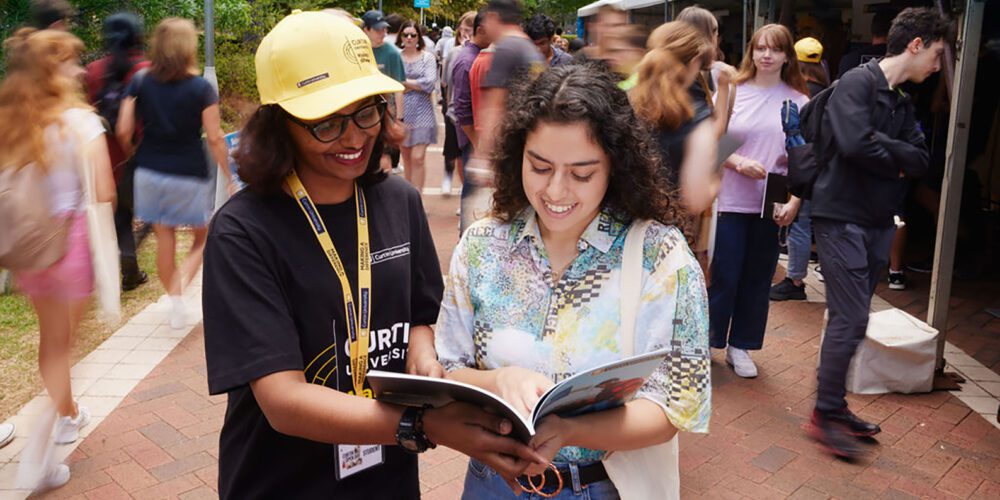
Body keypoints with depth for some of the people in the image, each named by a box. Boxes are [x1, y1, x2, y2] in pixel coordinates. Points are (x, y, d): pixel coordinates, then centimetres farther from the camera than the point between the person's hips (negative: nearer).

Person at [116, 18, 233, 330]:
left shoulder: (140, 83, 0)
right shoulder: (201, 88, -9)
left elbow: (123, 131, -3)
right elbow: (214, 138, -12)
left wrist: (134, 156, 16)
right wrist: (229, 178, -4)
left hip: (150, 172, 3)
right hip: (190, 175, -3)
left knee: (164, 238, 13)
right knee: (203, 237, 13)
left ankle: (174, 298, 23)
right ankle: (180, 285, -9)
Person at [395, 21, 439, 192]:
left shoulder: (427, 57, 3)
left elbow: (430, 83, -10)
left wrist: (403, 82, -7)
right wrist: (415, 85, -9)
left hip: (421, 112, -2)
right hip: (400, 112, 2)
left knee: (417, 158, -10)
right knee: (406, 157, 10)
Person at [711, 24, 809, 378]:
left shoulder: (798, 101, 2)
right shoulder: (732, 92, 0)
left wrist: (794, 202, -8)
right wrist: (740, 163, -17)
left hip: (773, 206, 2)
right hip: (730, 201, -2)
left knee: (757, 279, 9)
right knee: (722, 276, 2)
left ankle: (740, 346, 23)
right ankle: (704, 341, 16)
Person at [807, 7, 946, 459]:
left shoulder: (901, 102, 16)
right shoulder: (858, 82, -9)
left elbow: (921, 161, 6)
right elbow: (855, 143, -24)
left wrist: (882, 150, -11)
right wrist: (897, 157, -6)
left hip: (878, 222, 8)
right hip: (842, 218, -8)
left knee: (851, 319, 12)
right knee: (850, 320, -8)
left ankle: (834, 408, 22)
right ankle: (826, 415, 3)